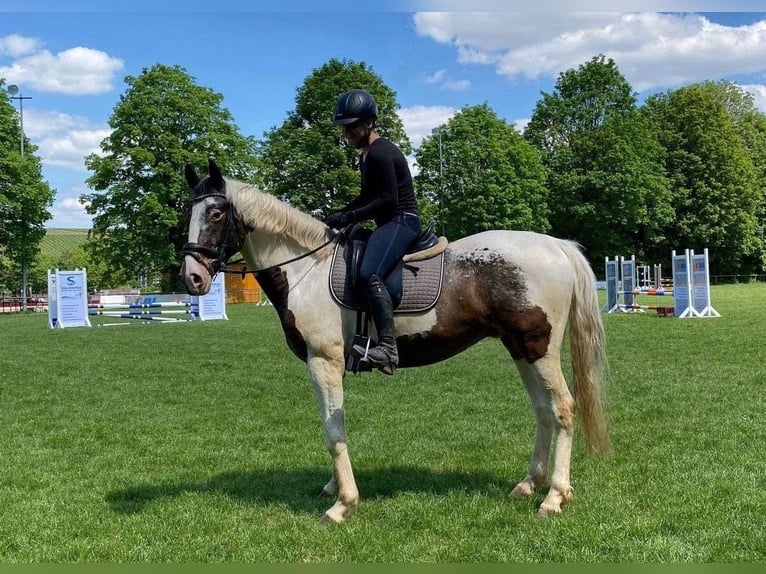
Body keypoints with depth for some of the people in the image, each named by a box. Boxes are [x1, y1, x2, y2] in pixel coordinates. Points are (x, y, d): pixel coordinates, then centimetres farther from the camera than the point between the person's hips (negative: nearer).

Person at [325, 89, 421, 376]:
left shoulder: (381, 153, -14)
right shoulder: (366, 155, 18)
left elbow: (388, 200, -20)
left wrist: (350, 217, -19)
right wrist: (339, 216, 12)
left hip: (401, 221, -12)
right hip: (388, 224, 12)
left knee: (369, 274, -31)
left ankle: (388, 348, -39)